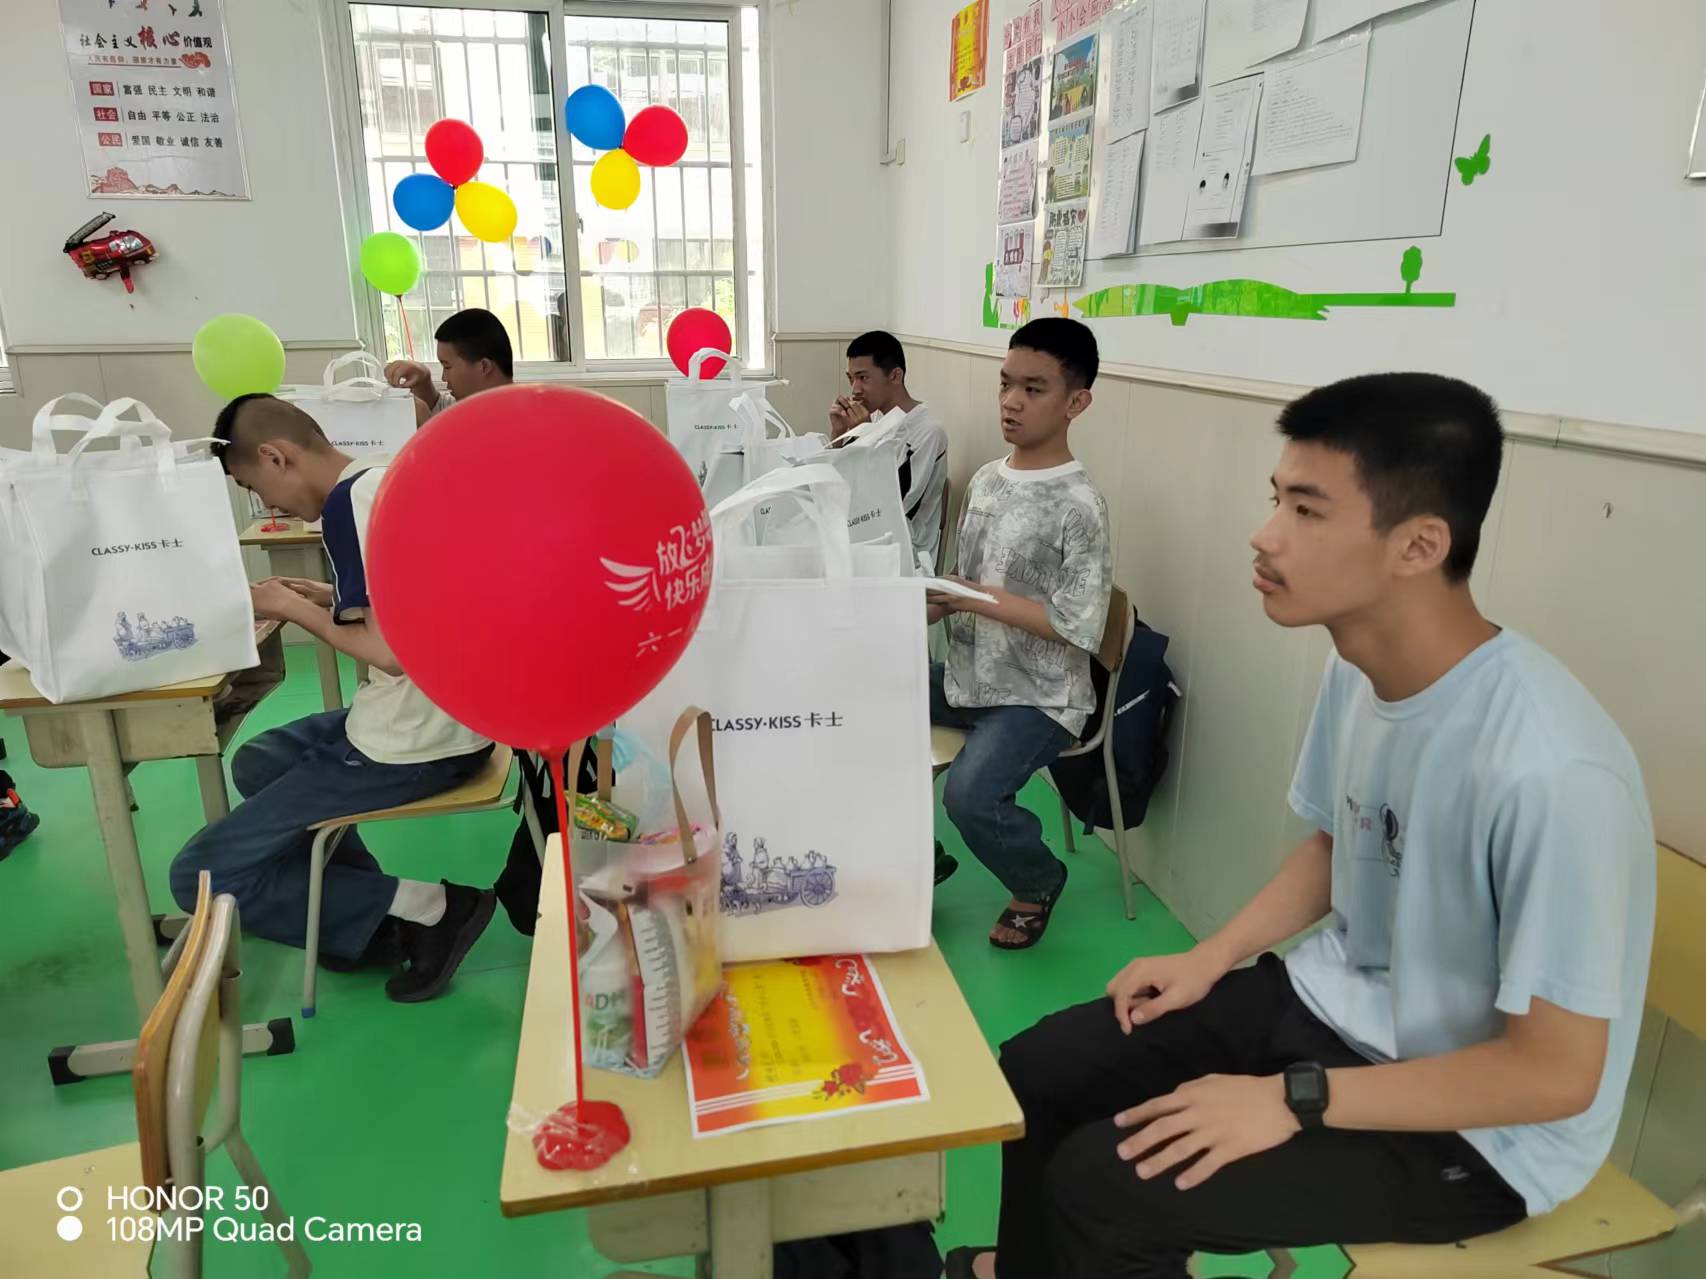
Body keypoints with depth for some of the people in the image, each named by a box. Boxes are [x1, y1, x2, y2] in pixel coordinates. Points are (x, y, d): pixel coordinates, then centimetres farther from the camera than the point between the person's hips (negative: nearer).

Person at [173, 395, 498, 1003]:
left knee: (201, 876, -1)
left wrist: (299, 611, -9)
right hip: (439, 716, 10)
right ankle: (378, 908, 16)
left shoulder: (350, 503, -18)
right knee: (258, 763, 29)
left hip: (415, 744, -10)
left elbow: (395, 651, -25)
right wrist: (326, 596, 12)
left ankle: (421, 908, -3)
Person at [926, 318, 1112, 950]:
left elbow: (1080, 629, -20)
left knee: (969, 795, -28)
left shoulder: (1079, 506, -16)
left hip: (1037, 698, -7)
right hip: (965, 677, 8)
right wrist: (923, 609, -6)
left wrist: (978, 599, -22)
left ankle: (1039, 882, 10)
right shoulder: (986, 480, 7)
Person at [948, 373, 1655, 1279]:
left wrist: (1292, 1102, -23)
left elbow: (1557, 1073, -23)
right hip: (1334, 1004, 7)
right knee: (1040, 1073, 5)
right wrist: (1211, 958, 0)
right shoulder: (1357, 669, -8)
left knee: (1101, 1185, -18)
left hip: (1470, 1131, -6)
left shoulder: (1548, 772, -33)